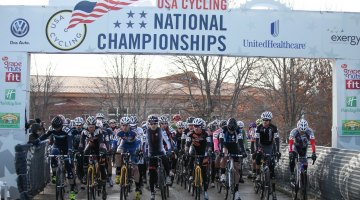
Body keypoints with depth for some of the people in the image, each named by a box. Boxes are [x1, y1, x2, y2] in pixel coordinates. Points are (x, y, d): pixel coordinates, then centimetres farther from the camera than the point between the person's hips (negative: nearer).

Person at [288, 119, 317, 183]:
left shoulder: (309, 131, -31)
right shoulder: (294, 131, -33)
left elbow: (312, 142, -37)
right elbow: (290, 143, -40)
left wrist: (314, 153, -47)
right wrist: (290, 152, -54)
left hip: (304, 147, 1)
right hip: (296, 146, -1)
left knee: (305, 162, -6)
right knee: (292, 157, -26)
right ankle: (292, 174, -19)